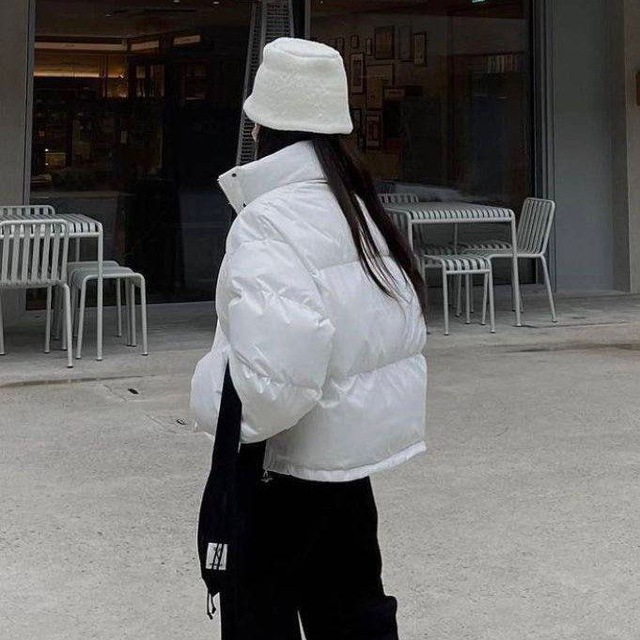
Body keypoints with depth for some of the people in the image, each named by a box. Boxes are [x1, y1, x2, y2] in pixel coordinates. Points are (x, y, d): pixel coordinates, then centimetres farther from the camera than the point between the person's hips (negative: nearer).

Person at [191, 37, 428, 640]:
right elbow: (405, 323, 10)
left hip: (291, 460, -8)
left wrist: (217, 392, -18)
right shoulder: (359, 207, 5)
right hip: (354, 452, 8)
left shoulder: (267, 222, -22)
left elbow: (274, 370, -35)